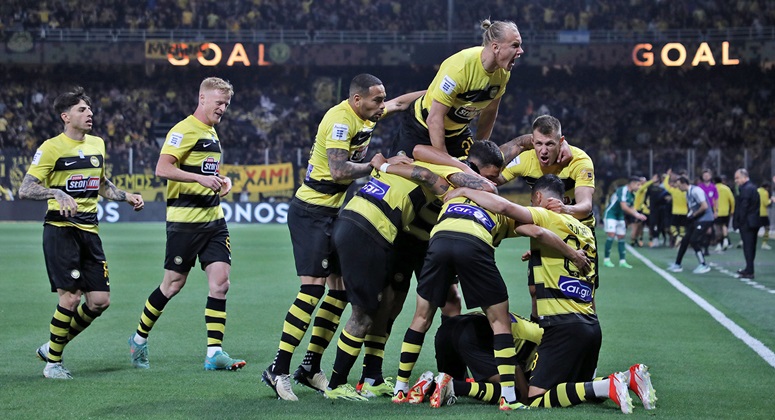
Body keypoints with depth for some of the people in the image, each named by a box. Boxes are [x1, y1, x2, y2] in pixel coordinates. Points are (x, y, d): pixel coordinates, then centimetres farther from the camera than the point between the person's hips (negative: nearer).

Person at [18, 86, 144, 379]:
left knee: (100, 300, 1)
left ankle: (52, 348, 20)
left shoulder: (97, 144, 13)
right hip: (60, 230, -7)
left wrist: (127, 197, 15)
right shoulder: (51, 148, -7)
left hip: (90, 231, 7)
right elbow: (25, 190, -11)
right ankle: (52, 363, 5)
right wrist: (56, 193, -27)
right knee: (70, 296, -13)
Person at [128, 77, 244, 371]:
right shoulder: (184, 130, -11)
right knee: (174, 284, 1)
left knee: (220, 280, -5)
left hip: (213, 217, 8)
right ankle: (139, 339, 21)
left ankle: (214, 353, -5)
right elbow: (162, 168, -22)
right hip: (185, 218, -8)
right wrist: (200, 178, -28)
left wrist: (220, 181, 11)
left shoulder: (212, 133, 17)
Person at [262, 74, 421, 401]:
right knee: (313, 288, -16)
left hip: (335, 213, 9)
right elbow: (339, 170, -28)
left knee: (341, 287, 6)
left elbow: (400, 103, 26)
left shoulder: (367, 114, 8)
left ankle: (311, 368, 12)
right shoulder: (340, 120, -20)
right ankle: (278, 370, -14)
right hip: (311, 212, -9)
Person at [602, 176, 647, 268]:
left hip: (620, 216, 9)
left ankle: (622, 261, 7)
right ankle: (606, 260, -9)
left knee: (621, 237, 5)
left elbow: (631, 208, 11)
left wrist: (638, 215, -8)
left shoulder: (632, 195, 6)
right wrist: (635, 214, -24)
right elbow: (624, 207, -28)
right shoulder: (623, 191, -21)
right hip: (610, 214, -9)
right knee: (611, 235, -16)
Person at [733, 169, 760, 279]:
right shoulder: (753, 187, 15)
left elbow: (743, 207, -20)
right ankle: (749, 269, 24)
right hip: (754, 222, 10)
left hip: (747, 223, -10)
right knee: (751, 246, 15)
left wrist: (739, 222, -15)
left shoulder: (745, 189, -15)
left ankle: (749, 272, -6)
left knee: (748, 247, -7)